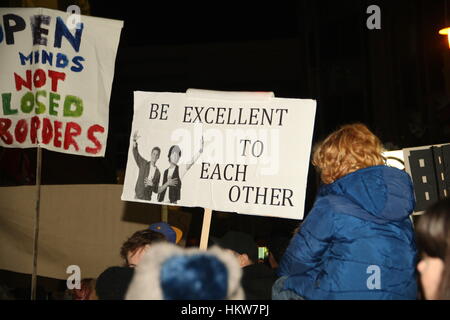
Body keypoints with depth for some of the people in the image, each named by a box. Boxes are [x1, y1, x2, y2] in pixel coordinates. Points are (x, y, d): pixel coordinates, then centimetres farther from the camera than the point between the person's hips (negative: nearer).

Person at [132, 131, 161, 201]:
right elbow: (135, 153, -7)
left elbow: (156, 190, 11)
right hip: (138, 197, -1)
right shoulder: (143, 164, 6)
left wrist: (152, 184, -11)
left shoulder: (158, 173, 8)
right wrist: (134, 141, -22)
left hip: (147, 199, 1)